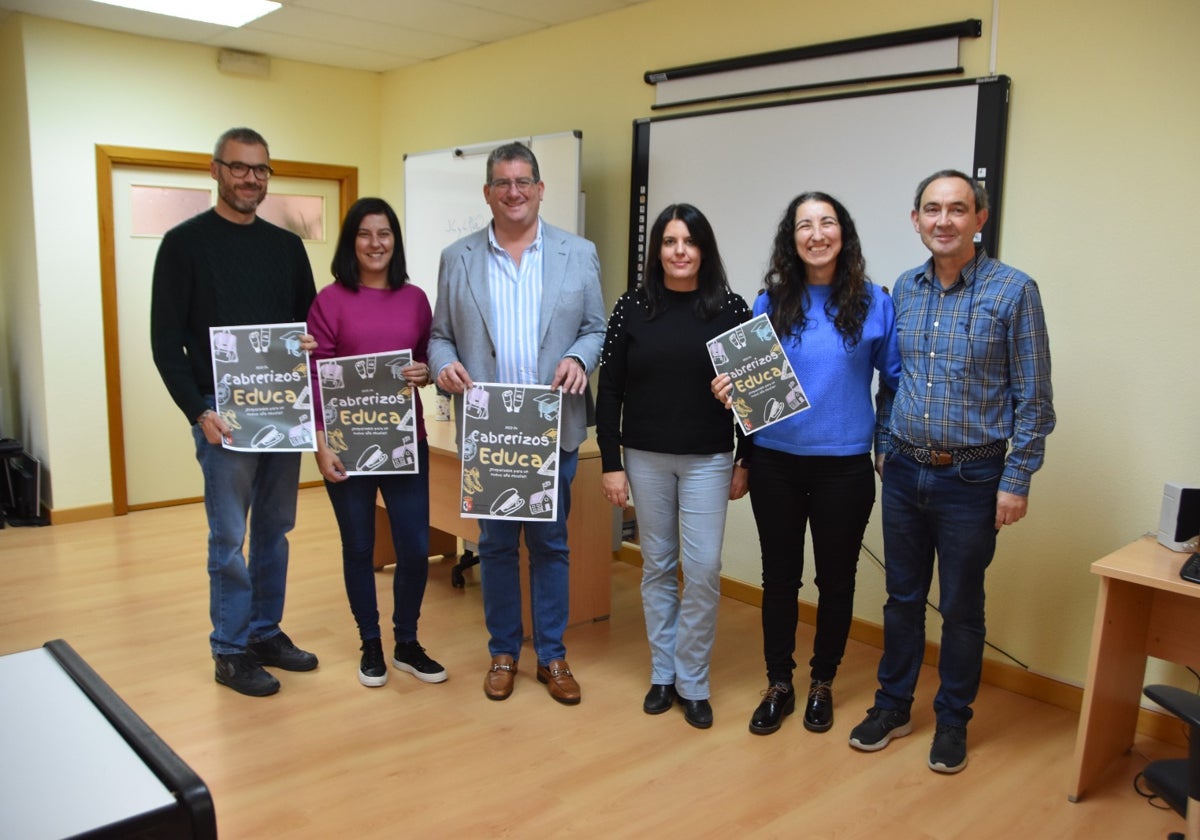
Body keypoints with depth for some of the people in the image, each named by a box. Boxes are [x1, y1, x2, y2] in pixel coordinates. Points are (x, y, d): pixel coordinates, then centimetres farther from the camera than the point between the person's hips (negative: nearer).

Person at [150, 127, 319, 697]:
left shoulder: (287, 245, 11)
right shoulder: (185, 243, -3)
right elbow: (166, 341, -6)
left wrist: (315, 344, -8)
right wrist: (199, 411, -15)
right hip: (223, 414, -5)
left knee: (275, 529, 13)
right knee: (229, 536, 1)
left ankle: (267, 633, 26)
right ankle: (231, 652, 15)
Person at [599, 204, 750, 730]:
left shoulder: (731, 308, -2)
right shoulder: (632, 307, 0)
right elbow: (609, 390, 1)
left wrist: (746, 462, 1)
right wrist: (610, 463, -3)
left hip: (708, 459, -1)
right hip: (645, 458, 1)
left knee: (703, 569, -2)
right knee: (657, 566, 10)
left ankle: (693, 682, 15)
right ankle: (663, 674, 24)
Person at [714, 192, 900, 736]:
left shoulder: (872, 303, -2)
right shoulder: (770, 302, 1)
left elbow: (896, 378, 3)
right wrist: (731, 391, -14)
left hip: (845, 465, -1)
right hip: (776, 463, 1)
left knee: (836, 578, 12)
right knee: (780, 576, 11)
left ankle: (822, 683, 32)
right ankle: (778, 685, 27)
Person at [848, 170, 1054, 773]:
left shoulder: (1013, 291, -9)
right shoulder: (905, 289, 5)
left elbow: (1033, 398, -8)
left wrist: (1016, 481, -10)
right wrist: (887, 447, 12)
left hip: (972, 479, -4)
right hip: (904, 472, 4)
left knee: (961, 607, 9)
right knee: (902, 597, 14)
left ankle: (953, 721, 28)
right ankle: (892, 705, 30)